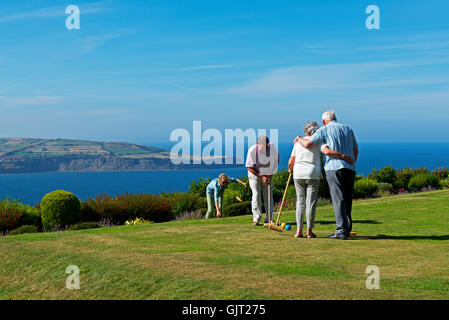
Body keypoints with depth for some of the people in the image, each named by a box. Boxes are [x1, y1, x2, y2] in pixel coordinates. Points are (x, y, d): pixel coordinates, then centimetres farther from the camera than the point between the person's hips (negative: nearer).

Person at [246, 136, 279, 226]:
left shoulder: (272, 147, -18)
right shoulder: (252, 150, -25)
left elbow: (277, 158, 2)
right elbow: (250, 168, -17)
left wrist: (271, 173, -3)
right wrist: (261, 177, -22)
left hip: (267, 175, 3)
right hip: (255, 175, -3)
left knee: (269, 196, -1)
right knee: (256, 195, -11)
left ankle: (269, 219, 5)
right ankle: (256, 219, -7)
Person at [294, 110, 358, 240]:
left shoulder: (324, 130, 1)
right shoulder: (348, 129, 18)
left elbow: (308, 144, -8)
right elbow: (356, 150, 21)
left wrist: (299, 139, 12)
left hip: (334, 168, -5)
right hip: (350, 168, 5)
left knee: (338, 200, -7)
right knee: (347, 200, 10)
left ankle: (342, 230, -11)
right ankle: (347, 228, 13)